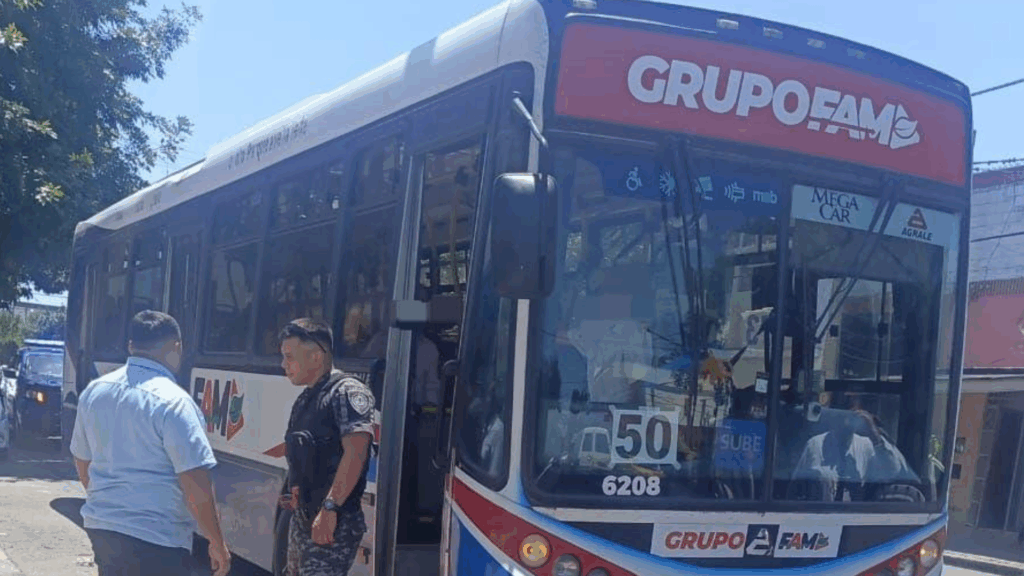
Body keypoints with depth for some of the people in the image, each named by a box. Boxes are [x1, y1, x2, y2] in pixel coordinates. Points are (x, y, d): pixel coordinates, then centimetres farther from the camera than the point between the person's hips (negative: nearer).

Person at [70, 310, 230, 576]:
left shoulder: (94, 391, 5)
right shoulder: (172, 402, -18)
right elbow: (197, 487, -20)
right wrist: (217, 543, -10)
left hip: (101, 528, 8)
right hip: (155, 542, -8)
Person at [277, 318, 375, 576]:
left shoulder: (347, 392, -14)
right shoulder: (305, 399, 16)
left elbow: (355, 452, -25)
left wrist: (330, 508, -28)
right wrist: (294, 493, 15)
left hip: (335, 522, -10)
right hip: (303, 517, 10)